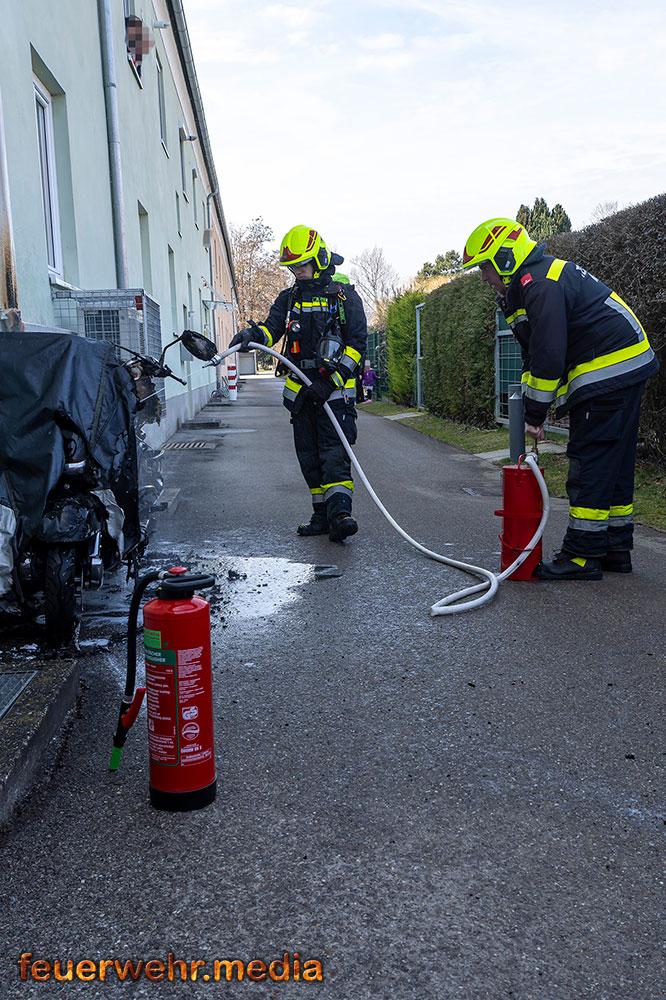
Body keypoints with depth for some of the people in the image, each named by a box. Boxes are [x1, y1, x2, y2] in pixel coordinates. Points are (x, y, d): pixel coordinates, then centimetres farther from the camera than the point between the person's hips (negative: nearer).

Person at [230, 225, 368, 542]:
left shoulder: (345, 295, 2)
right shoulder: (289, 298, 15)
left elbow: (358, 340, -3)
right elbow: (273, 327, 1)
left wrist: (337, 373, -16)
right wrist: (253, 334, -23)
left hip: (336, 388, -5)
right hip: (300, 389, 5)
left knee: (335, 451, -16)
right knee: (309, 455, 7)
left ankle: (340, 513, -22)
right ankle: (322, 514, 14)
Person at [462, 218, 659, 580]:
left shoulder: (540, 285, -17)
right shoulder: (535, 281, 18)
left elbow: (549, 356, -22)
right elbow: (534, 357, 19)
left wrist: (535, 414, -14)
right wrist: (530, 407, 12)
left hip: (609, 372, -11)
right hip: (625, 371, 11)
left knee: (590, 464, -8)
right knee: (615, 465, 12)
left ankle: (582, 556, -3)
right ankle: (615, 550, 19)